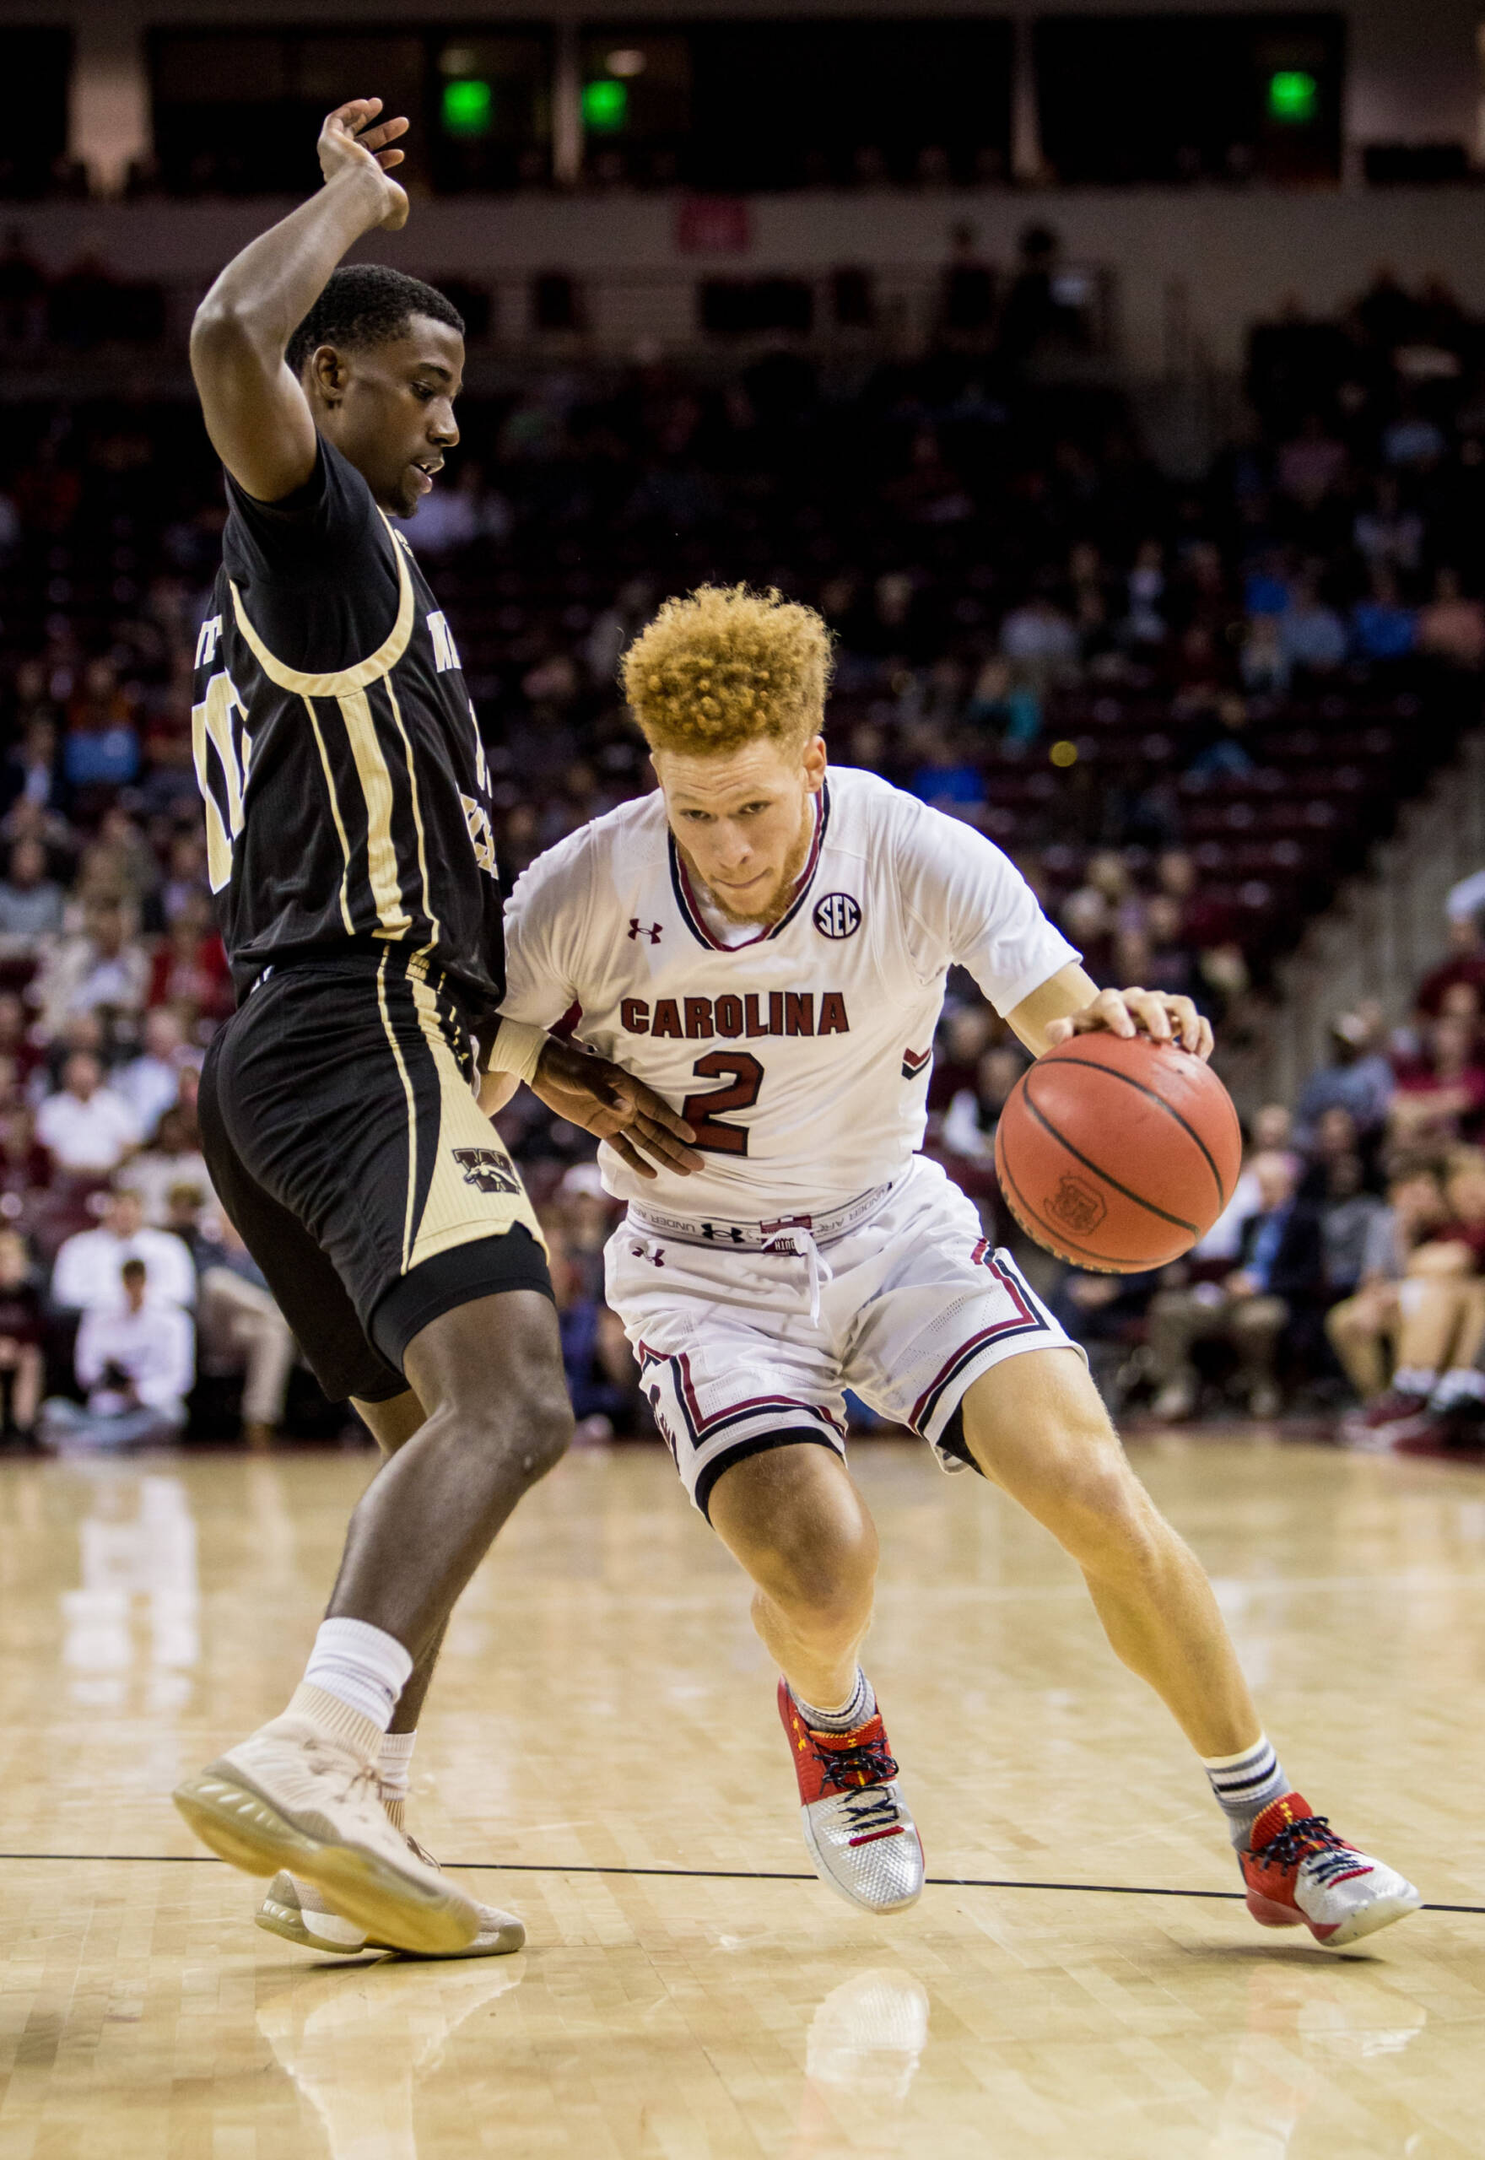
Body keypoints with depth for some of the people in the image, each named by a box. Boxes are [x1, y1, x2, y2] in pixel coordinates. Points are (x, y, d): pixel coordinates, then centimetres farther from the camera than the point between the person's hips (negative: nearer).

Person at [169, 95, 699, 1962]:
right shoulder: (317, 533, 1)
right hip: (361, 1044, -10)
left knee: (437, 1435, 14)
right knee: (508, 1399, -25)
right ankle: (312, 1755, -44)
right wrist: (355, 196, -4)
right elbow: (232, 339, -23)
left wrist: (557, 1075, 24)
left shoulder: (261, 608, 29)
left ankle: (346, 1848, 6)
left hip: (274, 1065, 10)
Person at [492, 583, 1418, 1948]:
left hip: (891, 1223, 1)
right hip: (703, 1266, -1)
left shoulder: (920, 858, -21)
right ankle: (832, 1725, 16)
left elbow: (1070, 1030, -31)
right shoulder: (584, 891, -20)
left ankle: (1273, 1831, 0)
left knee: (1094, 1493, -19)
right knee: (820, 1573, -24)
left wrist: (1126, 1028, -54)